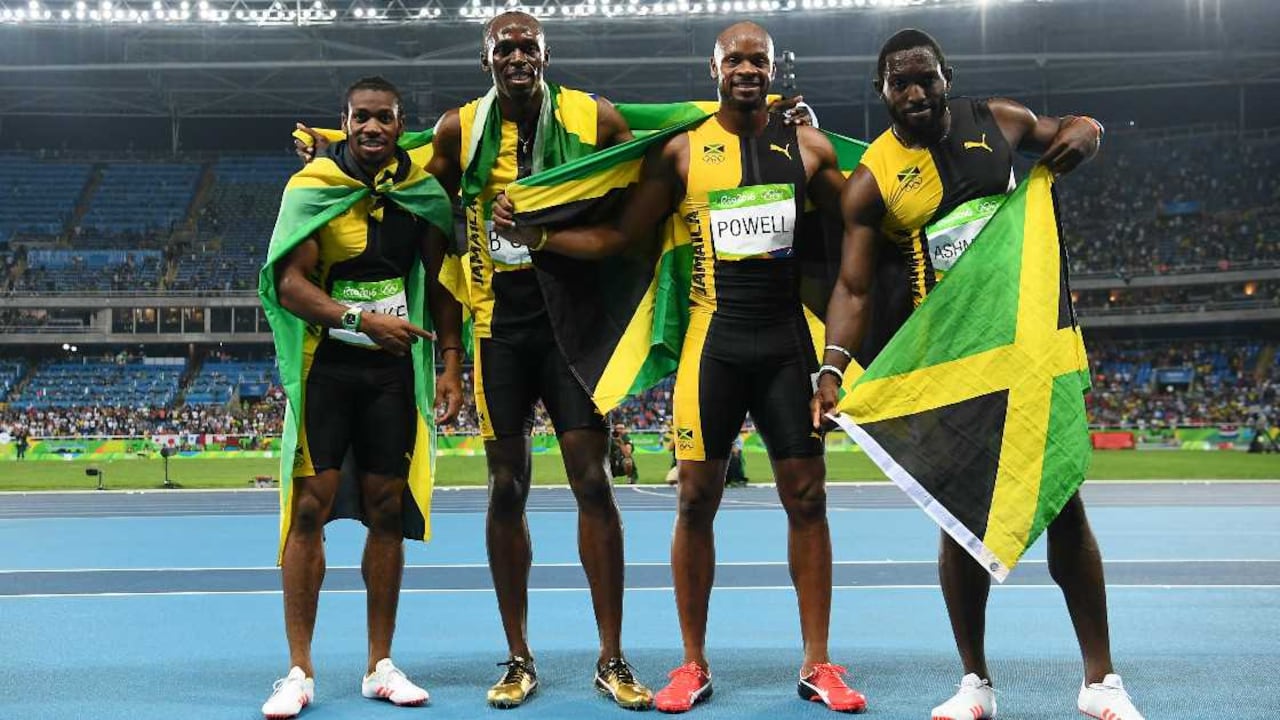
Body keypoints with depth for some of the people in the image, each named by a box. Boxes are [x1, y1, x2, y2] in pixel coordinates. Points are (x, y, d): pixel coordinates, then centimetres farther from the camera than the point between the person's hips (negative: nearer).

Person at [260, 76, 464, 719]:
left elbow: (440, 279, 10)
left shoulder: (420, 187, 4)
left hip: (391, 371, 3)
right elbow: (289, 284, -13)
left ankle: (381, 667, 15)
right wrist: (366, 321, -26)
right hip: (324, 367, -3)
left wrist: (451, 364, 3)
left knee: (386, 511, 5)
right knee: (310, 507, -6)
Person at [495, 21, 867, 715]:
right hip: (714, 340, -1)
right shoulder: (681, 151, 4)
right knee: (697, 499, 1)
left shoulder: (807, 145, 7)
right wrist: (534, 235, -5)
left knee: (806, 498, 3)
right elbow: (622, 235, 6)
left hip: (788, 339, 1)